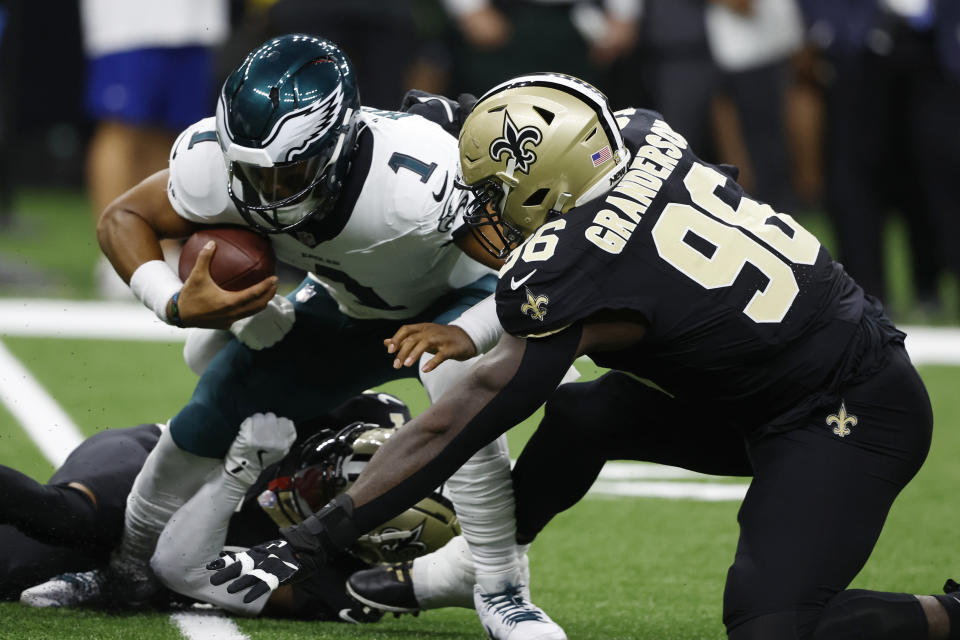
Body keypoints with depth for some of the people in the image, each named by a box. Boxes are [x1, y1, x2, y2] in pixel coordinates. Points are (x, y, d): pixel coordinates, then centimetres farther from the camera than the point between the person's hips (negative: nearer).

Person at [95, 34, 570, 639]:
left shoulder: (420, 181, -44)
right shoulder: (216, 165, -29)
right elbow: (123, 218, -11)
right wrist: (176, 304, -27)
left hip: (460, 292, -5)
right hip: (349, 307, 5)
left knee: (455, 388, -34)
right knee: (221, 401, 3)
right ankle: (127, 568, 28)